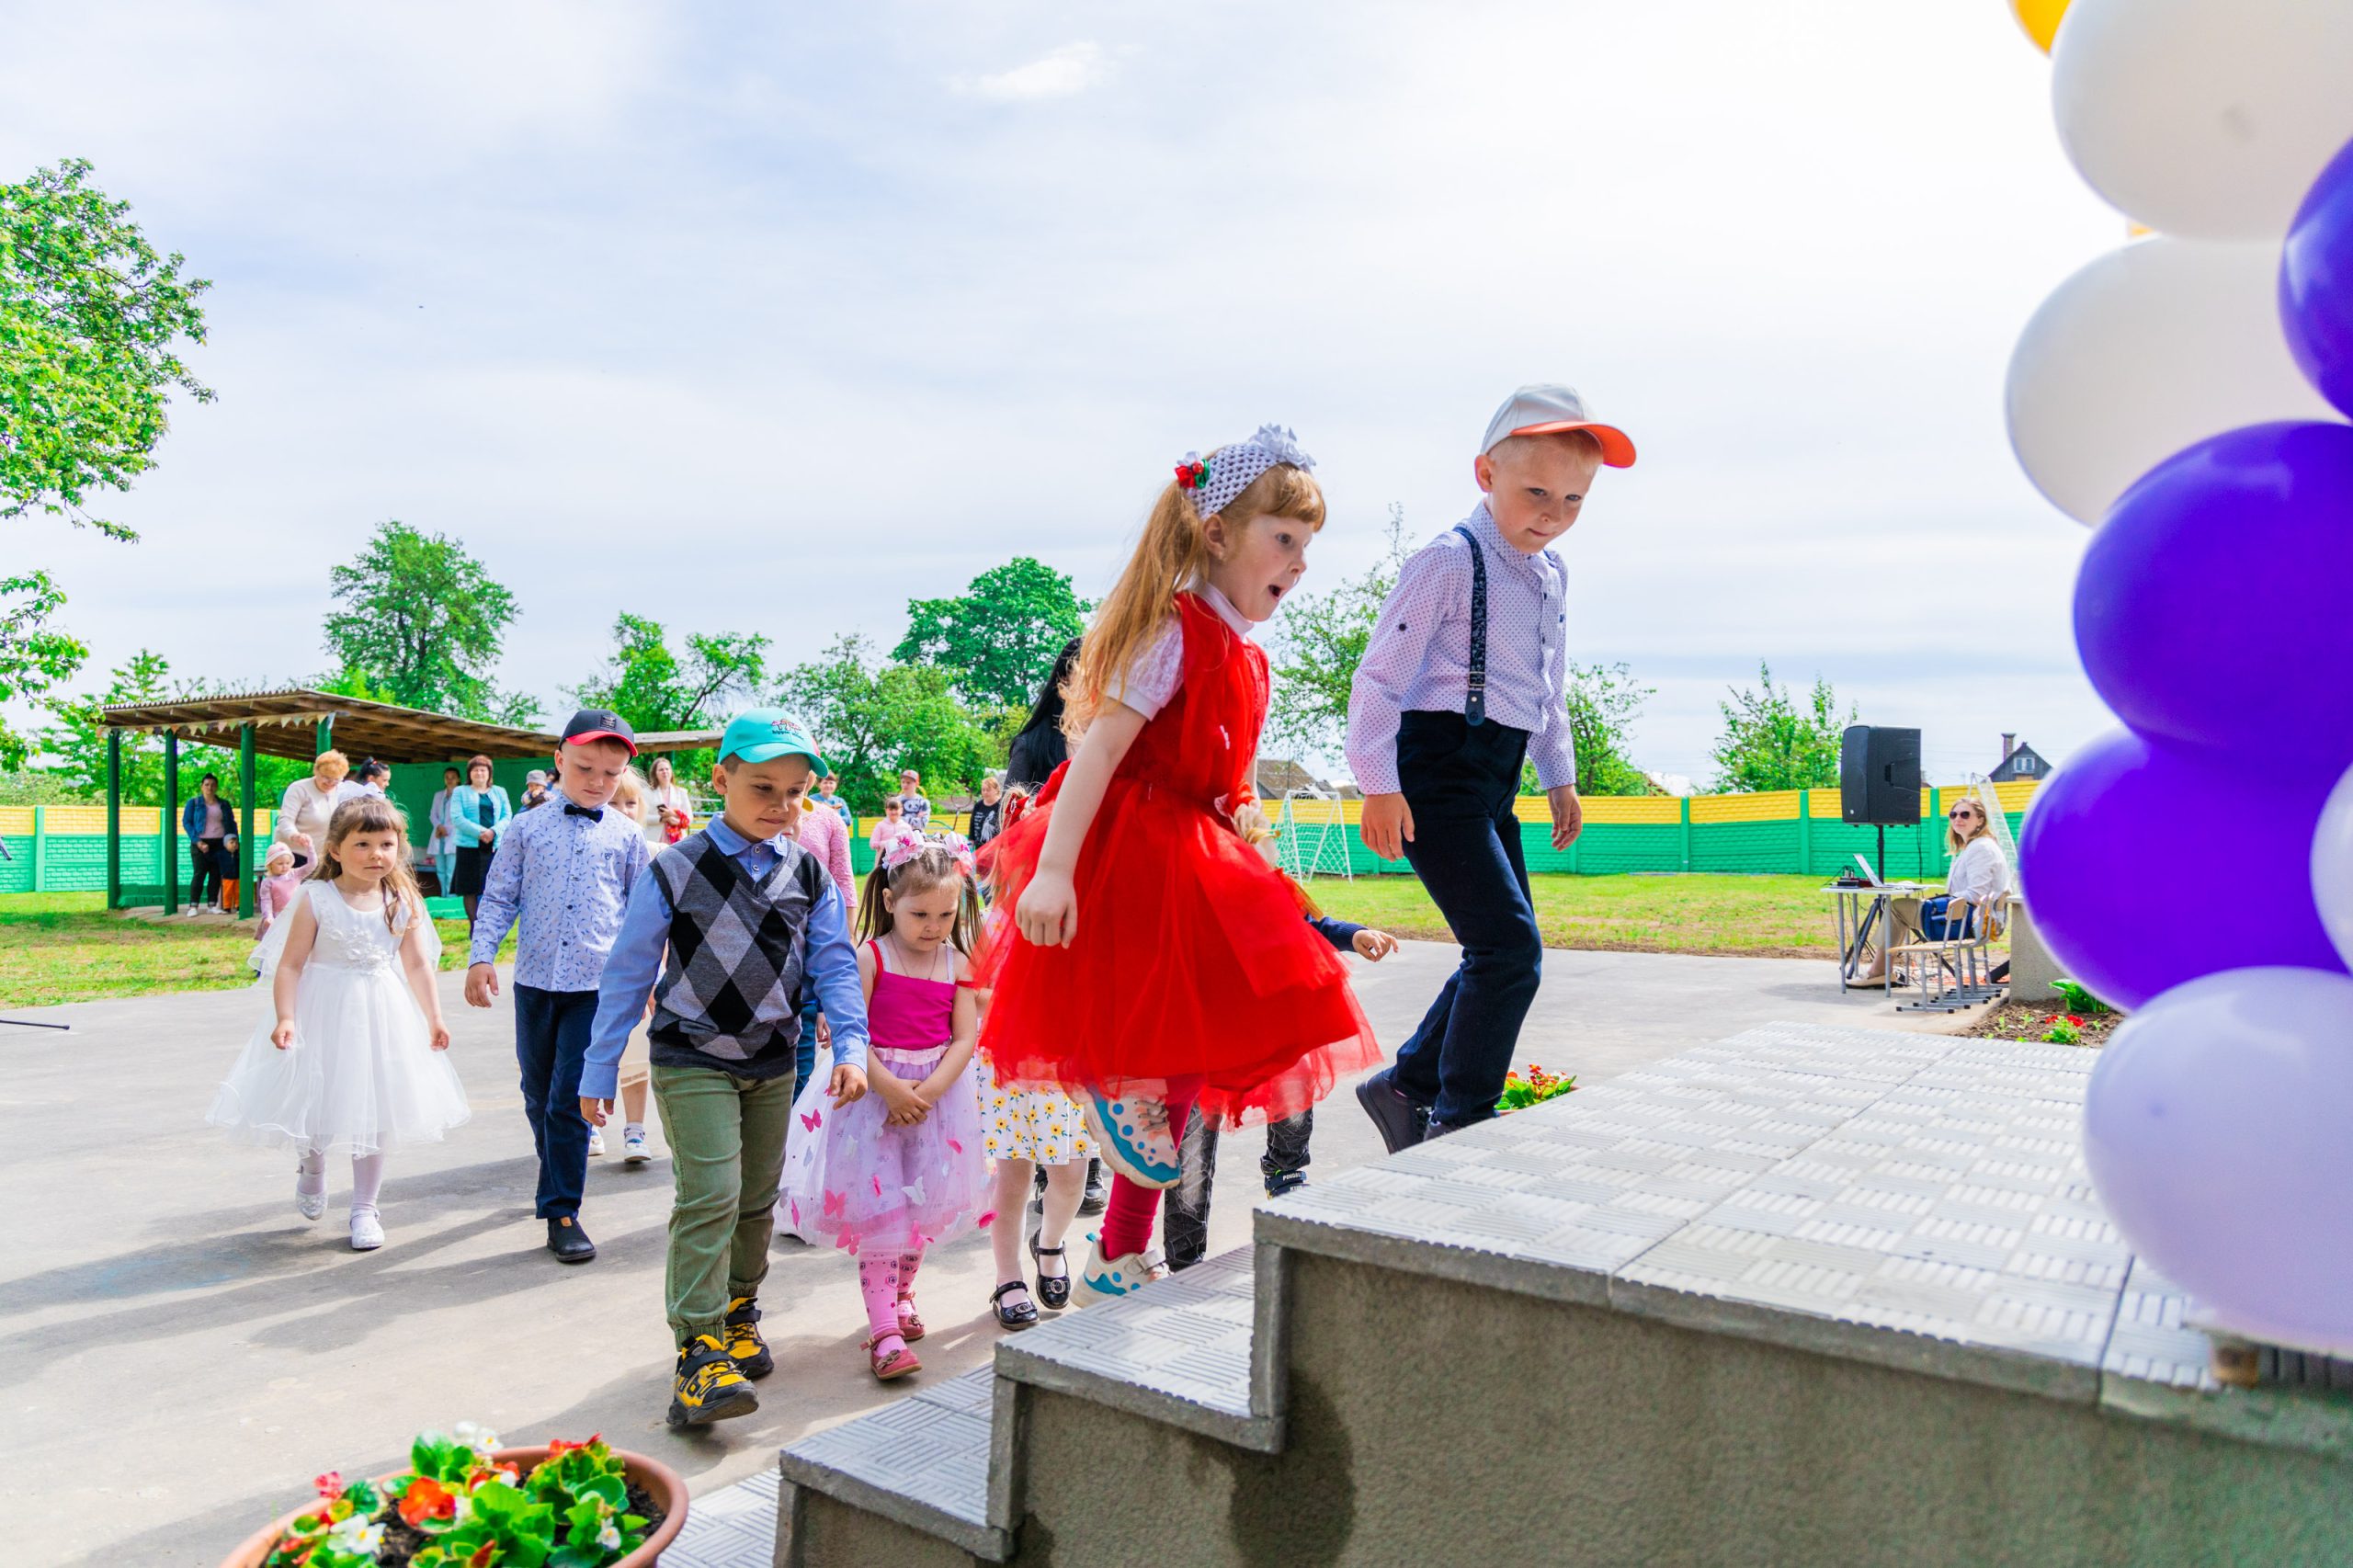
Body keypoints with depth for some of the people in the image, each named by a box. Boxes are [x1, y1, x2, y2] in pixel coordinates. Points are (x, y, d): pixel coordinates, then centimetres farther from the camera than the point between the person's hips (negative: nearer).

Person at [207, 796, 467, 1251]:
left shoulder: (402, 901, -3)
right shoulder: (317, 899, -12)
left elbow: (417, 963, 3)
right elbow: (291, 964, -12)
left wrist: (434, 1018, 3)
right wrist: (285, 1018, -21)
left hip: (382, 1014, 2)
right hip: (325, 1012, -2)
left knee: (373, 1110, 7)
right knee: (316, 1103, 8)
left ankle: (364, 1207, 20)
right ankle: (312, 1168, 43)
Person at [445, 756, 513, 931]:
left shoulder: (499, 792, 15)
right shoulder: (460, 792, 8)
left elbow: (507, 816, 6)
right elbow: (457, 818, -4)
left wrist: (494, 831, -13)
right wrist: (480, 832, -15)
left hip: (495, 846, 2)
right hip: (470, 846, -2)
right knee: (470, 889, -1)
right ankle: (474, 926, 4)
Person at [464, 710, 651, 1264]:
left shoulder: (627, 837, 5)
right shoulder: (527, 829, 6)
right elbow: (499, 898, 8)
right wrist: (481, 956, -2)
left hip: (597, 985, -2)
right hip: (535, 980, 2)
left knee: (571, 1099, -6)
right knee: (538, 1095, 15)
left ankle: (561, 1211, 2)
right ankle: (557, 1179, 39)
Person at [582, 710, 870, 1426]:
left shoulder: (809, 874, -1)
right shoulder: (675, 870, -10)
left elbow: (835, 965, 1)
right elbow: (628, 973, -4)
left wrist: (850, 1047, -12)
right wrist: (598, 1071, -1)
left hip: (773, 1062, 4)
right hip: (693, 1060, -4)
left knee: (757, 1199, 15)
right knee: (710, 1198, -14)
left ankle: (738, 1315, 35)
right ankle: (699, 1353, -7)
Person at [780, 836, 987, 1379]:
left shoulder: (958, 964, 2)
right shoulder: (872, 957, -8)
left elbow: (966, 1037, -2)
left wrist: (927, 1091, -15)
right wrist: (890, 1087, -19)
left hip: (937, 1090, 4)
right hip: (876, 1089, -3)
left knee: (923, 1203, 12)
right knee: (879, 1204, -7)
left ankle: (900, 1293, 36)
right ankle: (884, 1331, -4)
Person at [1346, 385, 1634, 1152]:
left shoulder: (1552, 575, 14)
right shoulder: (1451, 561, -11)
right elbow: (1380, 674, -13)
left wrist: (1559, 776, 25)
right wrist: (1379, 785, -17)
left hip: (1494, 779, 9)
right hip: (1438, 769, -9)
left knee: (1504, 953, 11)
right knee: (1509, 947, -13)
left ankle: (1404, 1087, 25)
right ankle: (1458, 1119, 1)